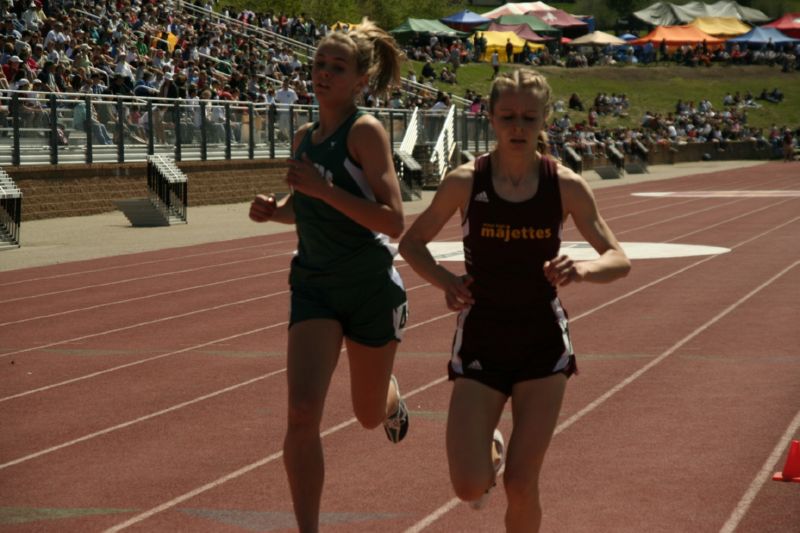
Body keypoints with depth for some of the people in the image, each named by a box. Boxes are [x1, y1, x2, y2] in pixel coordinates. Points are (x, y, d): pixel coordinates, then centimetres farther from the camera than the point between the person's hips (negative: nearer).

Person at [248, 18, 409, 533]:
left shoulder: (366, 131, -14)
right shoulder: (305, 137, 6)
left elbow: (393, 221, -21)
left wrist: (324, 189, -28)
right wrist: (275, 208, 0)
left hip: (371, 287, -4)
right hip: (315, 285, 4)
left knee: (369, 414, 16)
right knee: (302, 413, -14)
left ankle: (393, 397, 54)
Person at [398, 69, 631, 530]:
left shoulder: (566, 186, -6)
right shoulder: (465, 182, -7)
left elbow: (620, 260, -1)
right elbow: (412, 242, 7)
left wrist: (582, 269, -23)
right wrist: (445, 280, -12)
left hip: (543, 341, 0)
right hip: (481, 339, 0)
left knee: (521, 485, -3)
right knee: (469, 487, -9)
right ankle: (491, 449, 28)